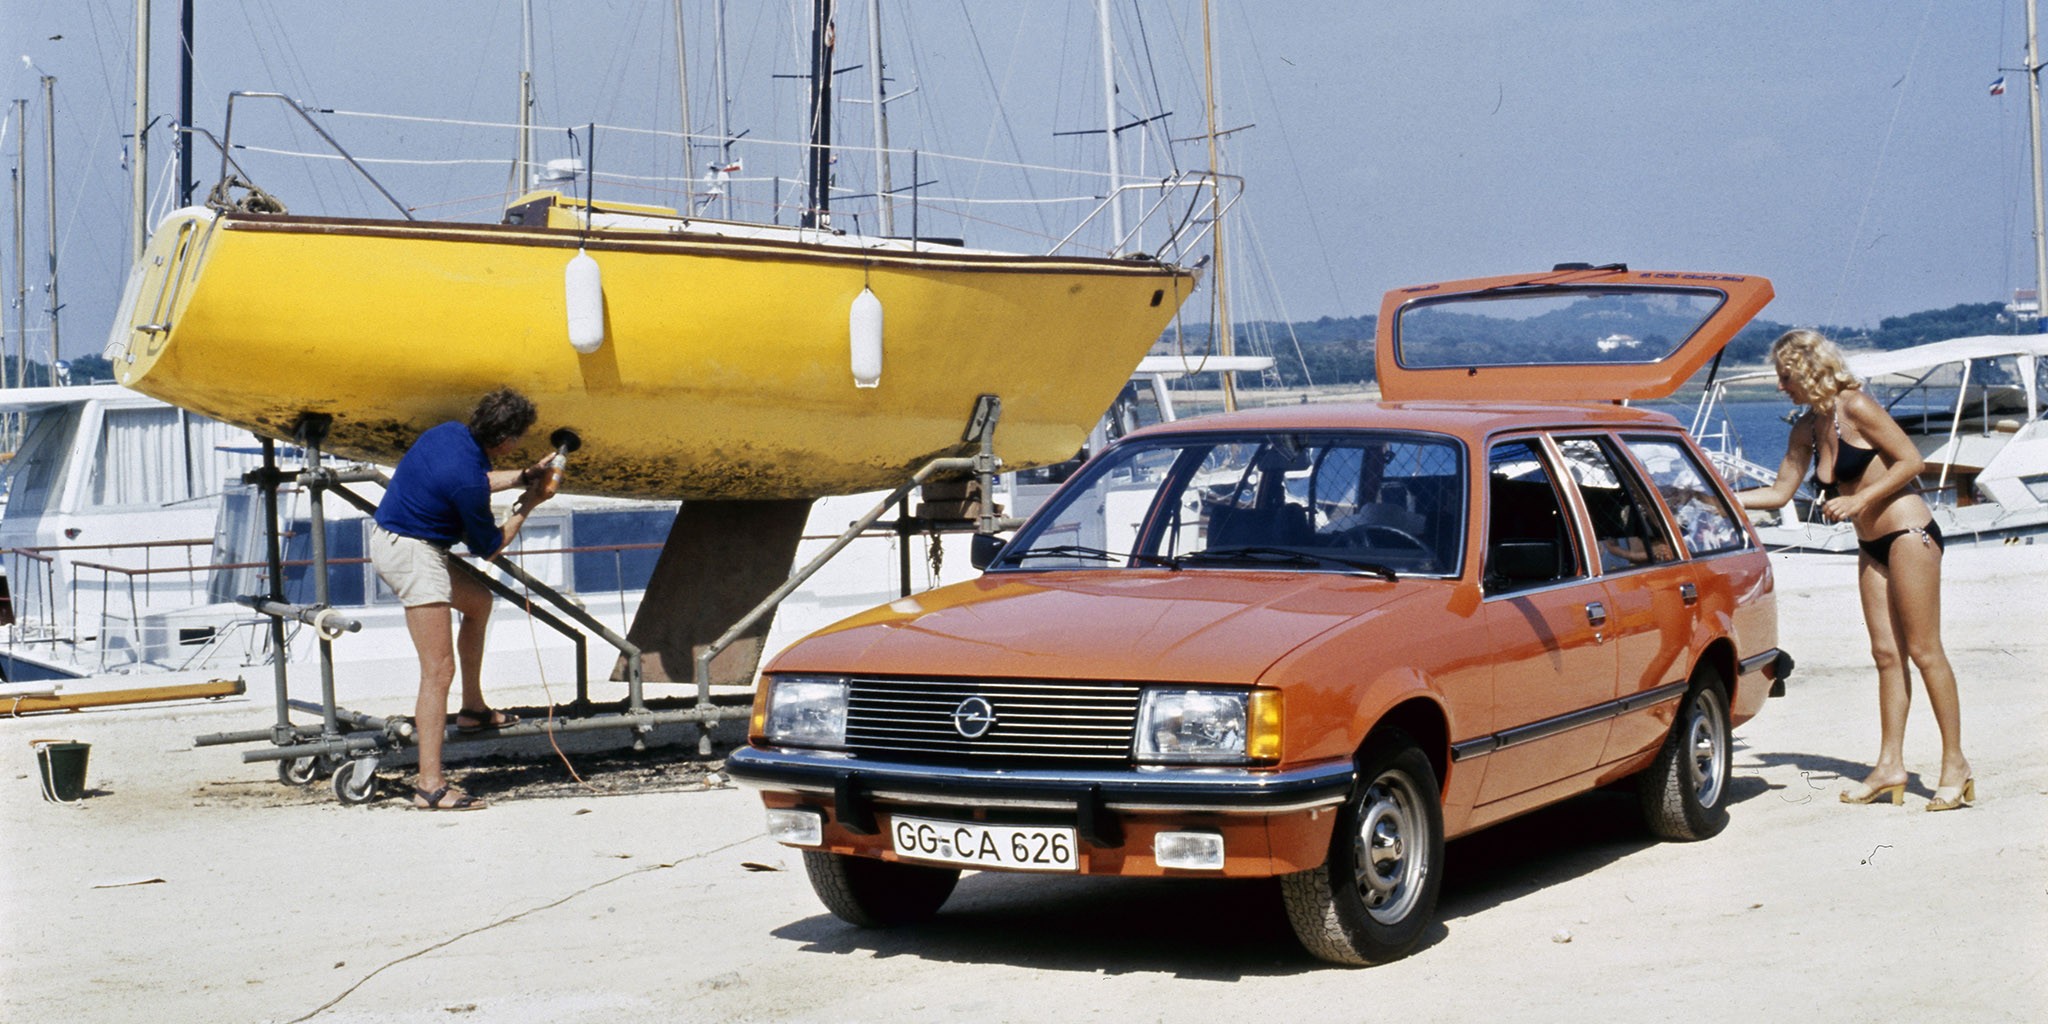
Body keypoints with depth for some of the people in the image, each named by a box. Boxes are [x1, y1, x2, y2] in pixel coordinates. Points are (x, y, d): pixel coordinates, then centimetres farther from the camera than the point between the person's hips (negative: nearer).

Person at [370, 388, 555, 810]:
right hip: (413, 555, -10)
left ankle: (472, 708, 36)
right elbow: (488, 547, -9)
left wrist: (523, 475, 23)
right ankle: (430, 783, -10)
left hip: (388, 535, 10)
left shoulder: (450, 433, -1)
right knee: (439, 671, -9)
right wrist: (526, 507, 3)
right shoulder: (466, 480, -26)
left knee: (478, 601, 28)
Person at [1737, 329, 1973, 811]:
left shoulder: (1856, 408, -13)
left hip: (1908, 534, -8)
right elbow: (1779, 492, 14)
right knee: (1887, 653, 6)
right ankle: (1890, 765, 8)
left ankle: (1956, 764, -1)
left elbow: (1911, 460, -14)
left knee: (1924, 650, -6)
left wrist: (1858, 500, -18)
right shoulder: (1807, 428, 9)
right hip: (1872, 547, 8)